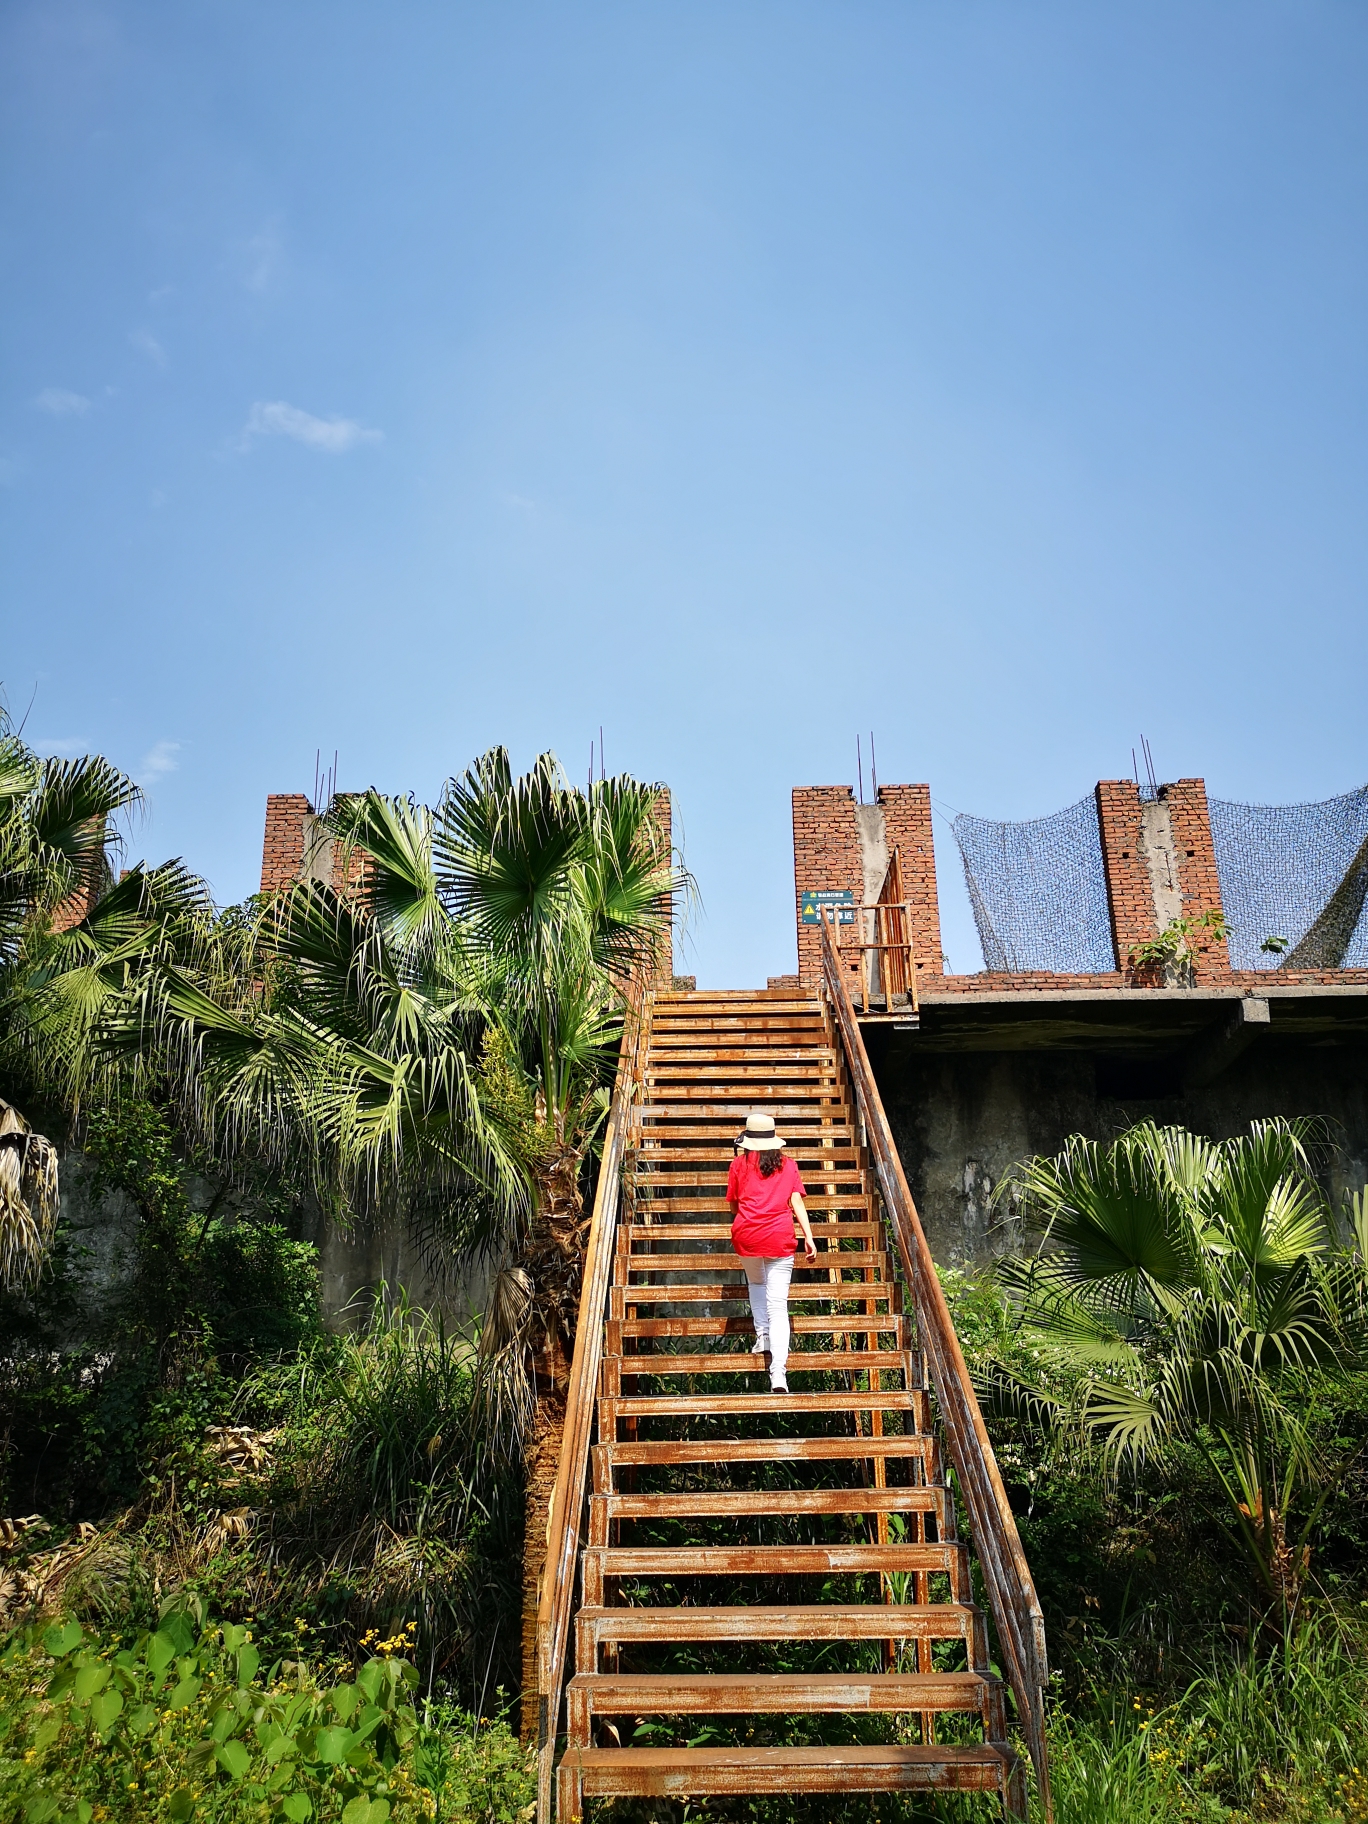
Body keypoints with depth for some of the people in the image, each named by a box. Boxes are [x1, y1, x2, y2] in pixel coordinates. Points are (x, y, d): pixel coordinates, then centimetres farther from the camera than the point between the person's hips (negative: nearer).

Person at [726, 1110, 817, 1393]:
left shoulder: (739, 1163, 9)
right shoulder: (787, 1164, 12)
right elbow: (797, 1202, 3)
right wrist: (809, 1237, 1)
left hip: (746, 1235, 0)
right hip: (780, 1238, 0)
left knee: (755, 1283, 30)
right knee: (778, 1306, -2)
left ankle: (762, 1336, 13)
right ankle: (778, 1372, -15)